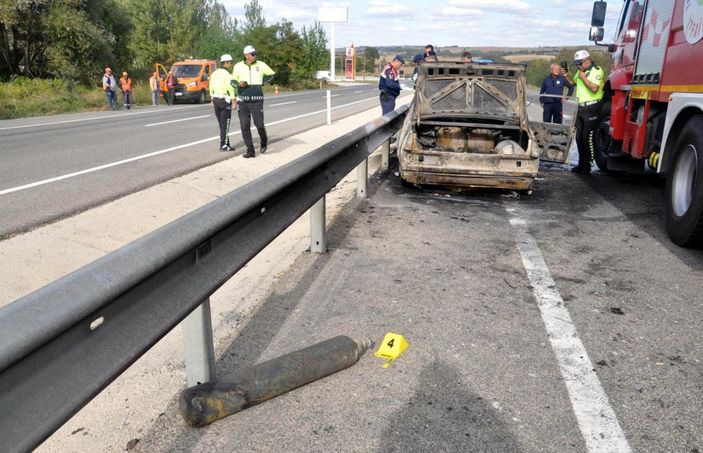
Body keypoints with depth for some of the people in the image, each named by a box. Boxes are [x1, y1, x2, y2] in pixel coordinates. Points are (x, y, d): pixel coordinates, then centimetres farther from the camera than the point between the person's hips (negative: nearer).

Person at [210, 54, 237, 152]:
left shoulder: (214, 73, 10)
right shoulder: (227, 74, -13)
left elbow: (211, 88, 14)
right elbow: (231, 89, -16)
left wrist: (212, 99, 21)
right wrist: (234, 101, -13)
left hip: (216, 99, 7)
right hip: (225, 100, -7)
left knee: (221, 123, 12)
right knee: (225, 124, -3)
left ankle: (224, 144, 15)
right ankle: (224, 145, -2)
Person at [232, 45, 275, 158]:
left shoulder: (261, 65, 2)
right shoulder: (238, 66, 4)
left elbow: (271, 74, 17)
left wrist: (262, 82, 4)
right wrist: (239, 84, -10)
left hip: (257, 100, -1)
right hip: (242, 100, 1)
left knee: (259, 124, -6)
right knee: (245, 126, 1)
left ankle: (264, 141, 26)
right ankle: (250, 151, 10)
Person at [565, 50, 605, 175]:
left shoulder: (597, 71, -11)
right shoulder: (581, 71, 15)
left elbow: (594, 88, -24)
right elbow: (573, 82, 31)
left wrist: (583, 77, -16)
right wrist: (566, 74, 13)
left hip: (591, 107, -9)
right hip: (581, 107, 9)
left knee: (588, 138, -9)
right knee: (579, 137, 11)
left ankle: (588, 166, -4)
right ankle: (582, 163, 20)